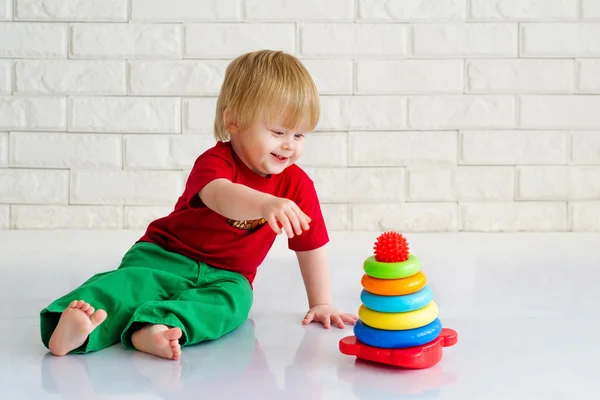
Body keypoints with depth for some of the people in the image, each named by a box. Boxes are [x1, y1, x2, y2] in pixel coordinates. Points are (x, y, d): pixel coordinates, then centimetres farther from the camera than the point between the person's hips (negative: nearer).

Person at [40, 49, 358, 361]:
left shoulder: (297, 185, -2)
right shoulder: (215, 161, -17)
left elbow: (312, 245, 7)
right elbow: (219, 196, -43)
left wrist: (321, 304, 5)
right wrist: (265, 204, -63)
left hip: (225, 276, 2)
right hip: (165, 255, -2)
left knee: (233, 301, -33)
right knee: (134, 281, -33)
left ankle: (148, 330, -58)